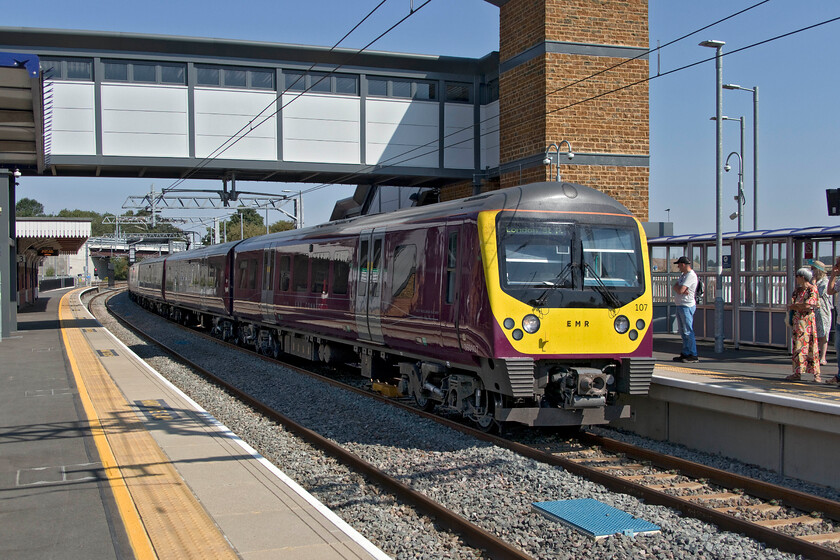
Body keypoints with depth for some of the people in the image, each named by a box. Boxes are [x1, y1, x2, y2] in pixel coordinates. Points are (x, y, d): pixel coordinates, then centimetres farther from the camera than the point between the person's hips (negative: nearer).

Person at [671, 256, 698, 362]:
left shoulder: (691, 275, -14)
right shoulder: (683, 275, 18)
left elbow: (680, 290, -21)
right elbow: (676, 287, 10)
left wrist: (676, 287, 1)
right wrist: (680, 289, -11)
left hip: (687, 306, -10)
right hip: (680, 305, 10)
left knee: (688, 331, -9)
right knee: (683, 331, 12)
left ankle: (693, 355, -8)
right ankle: (685, 353, 18)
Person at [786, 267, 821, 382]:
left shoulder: (812, 289, -6)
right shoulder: (798, 290, 16)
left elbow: (807, 305, -16)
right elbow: (790, 306, 8)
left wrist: (795, 306, -3)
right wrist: (801, 306, -10)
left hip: (808, 321, -7)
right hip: (797, 320, 7)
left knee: (811, 346, -6)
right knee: (797, 346, 5)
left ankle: (816, 373, -2)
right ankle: (798, 372, 8)